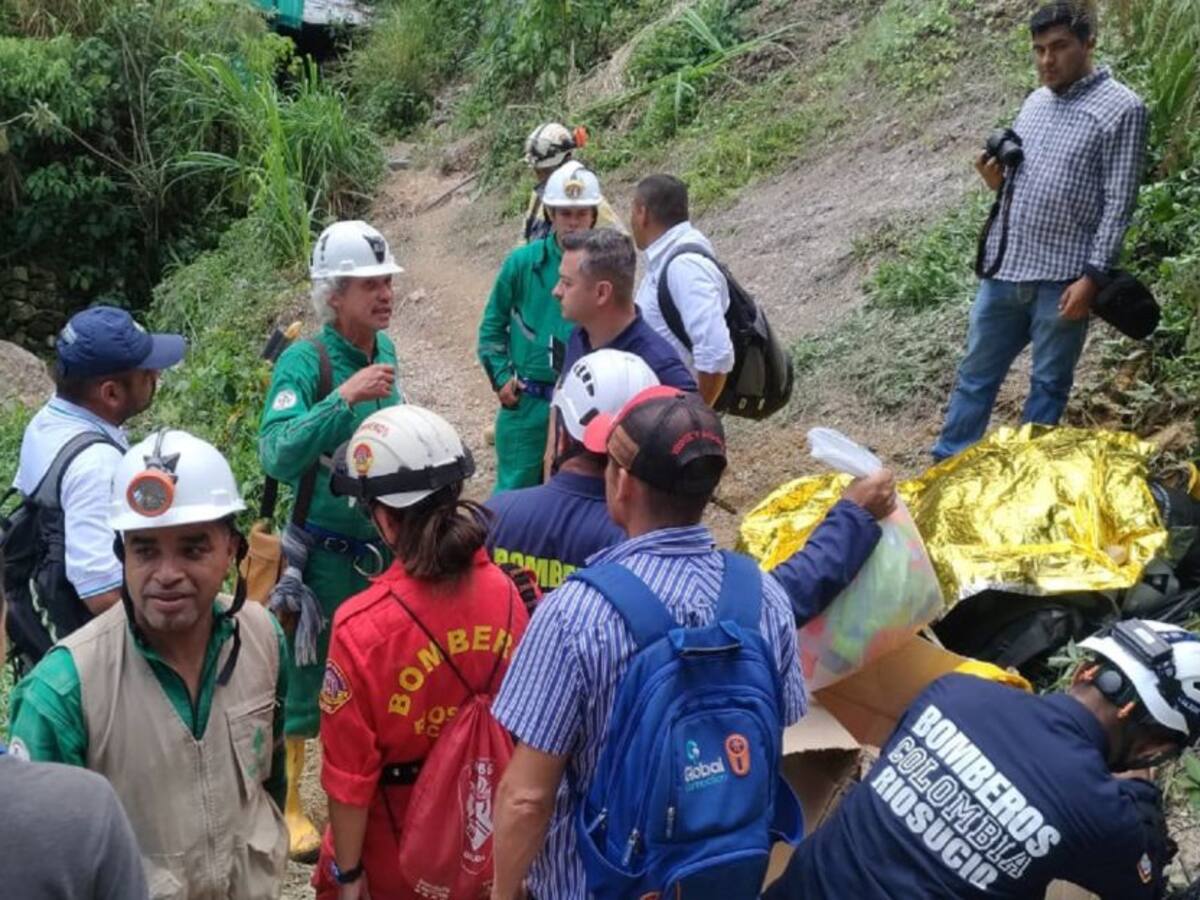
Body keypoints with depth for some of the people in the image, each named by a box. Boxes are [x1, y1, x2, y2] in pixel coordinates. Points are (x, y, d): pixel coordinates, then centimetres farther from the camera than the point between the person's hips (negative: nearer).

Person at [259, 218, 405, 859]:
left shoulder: (384, 349, -1)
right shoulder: (304, 361, -21)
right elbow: (276, 456, -35)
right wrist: (344, 397, -40)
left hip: (385, 543, 6)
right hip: (326, 553, -6)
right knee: (305, 680, 8)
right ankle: (285, 803, 28)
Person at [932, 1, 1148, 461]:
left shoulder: (1121, 108, -6)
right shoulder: (1034, 103, 13)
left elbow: (1118, 204, -10)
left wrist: (1092, 276, -16)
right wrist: (998, 180, -1)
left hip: (1062, 279, -6)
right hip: (1004, 270, 6)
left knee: (1048, 385, 7)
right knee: (976, 374, 12)